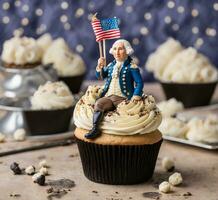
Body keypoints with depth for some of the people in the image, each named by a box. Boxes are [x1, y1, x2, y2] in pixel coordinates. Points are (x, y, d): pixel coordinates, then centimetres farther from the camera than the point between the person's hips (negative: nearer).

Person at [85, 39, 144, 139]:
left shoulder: (131, 67, 4)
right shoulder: (111, 65, 22)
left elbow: (139, 83, -1)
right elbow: (100, 76, 21)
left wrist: (135, 98, -14)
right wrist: (100, 67, 0)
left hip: (122, 98, -3)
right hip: (108, 96, 4)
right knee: (98, 104, -29)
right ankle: (95, 129, -41)